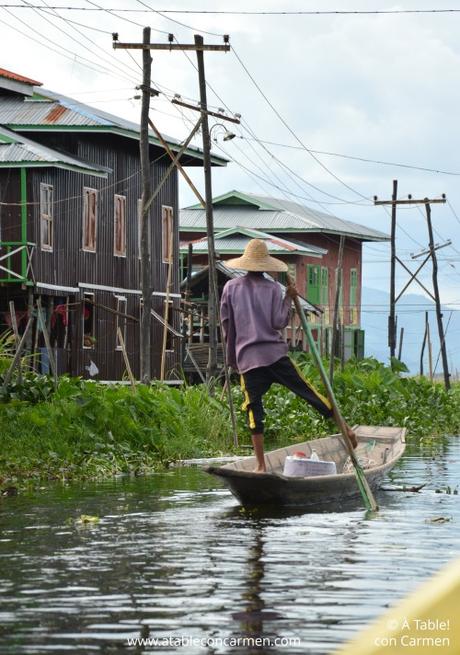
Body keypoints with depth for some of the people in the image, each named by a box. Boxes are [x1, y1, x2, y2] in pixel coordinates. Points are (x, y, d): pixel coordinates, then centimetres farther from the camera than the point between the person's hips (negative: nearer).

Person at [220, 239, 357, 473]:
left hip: (246, 358, 1)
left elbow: (226, 326, 10)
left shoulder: (231, 287, 6)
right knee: (307, 391, 6)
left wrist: (232, 359, 20)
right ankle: (345, 429, 8)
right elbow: (279, 322, -6)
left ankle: (261, 466, -2)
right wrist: (289, 299, 7)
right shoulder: (272, 288, 2)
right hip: (274, 354, 0)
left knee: (254, 410, 1)